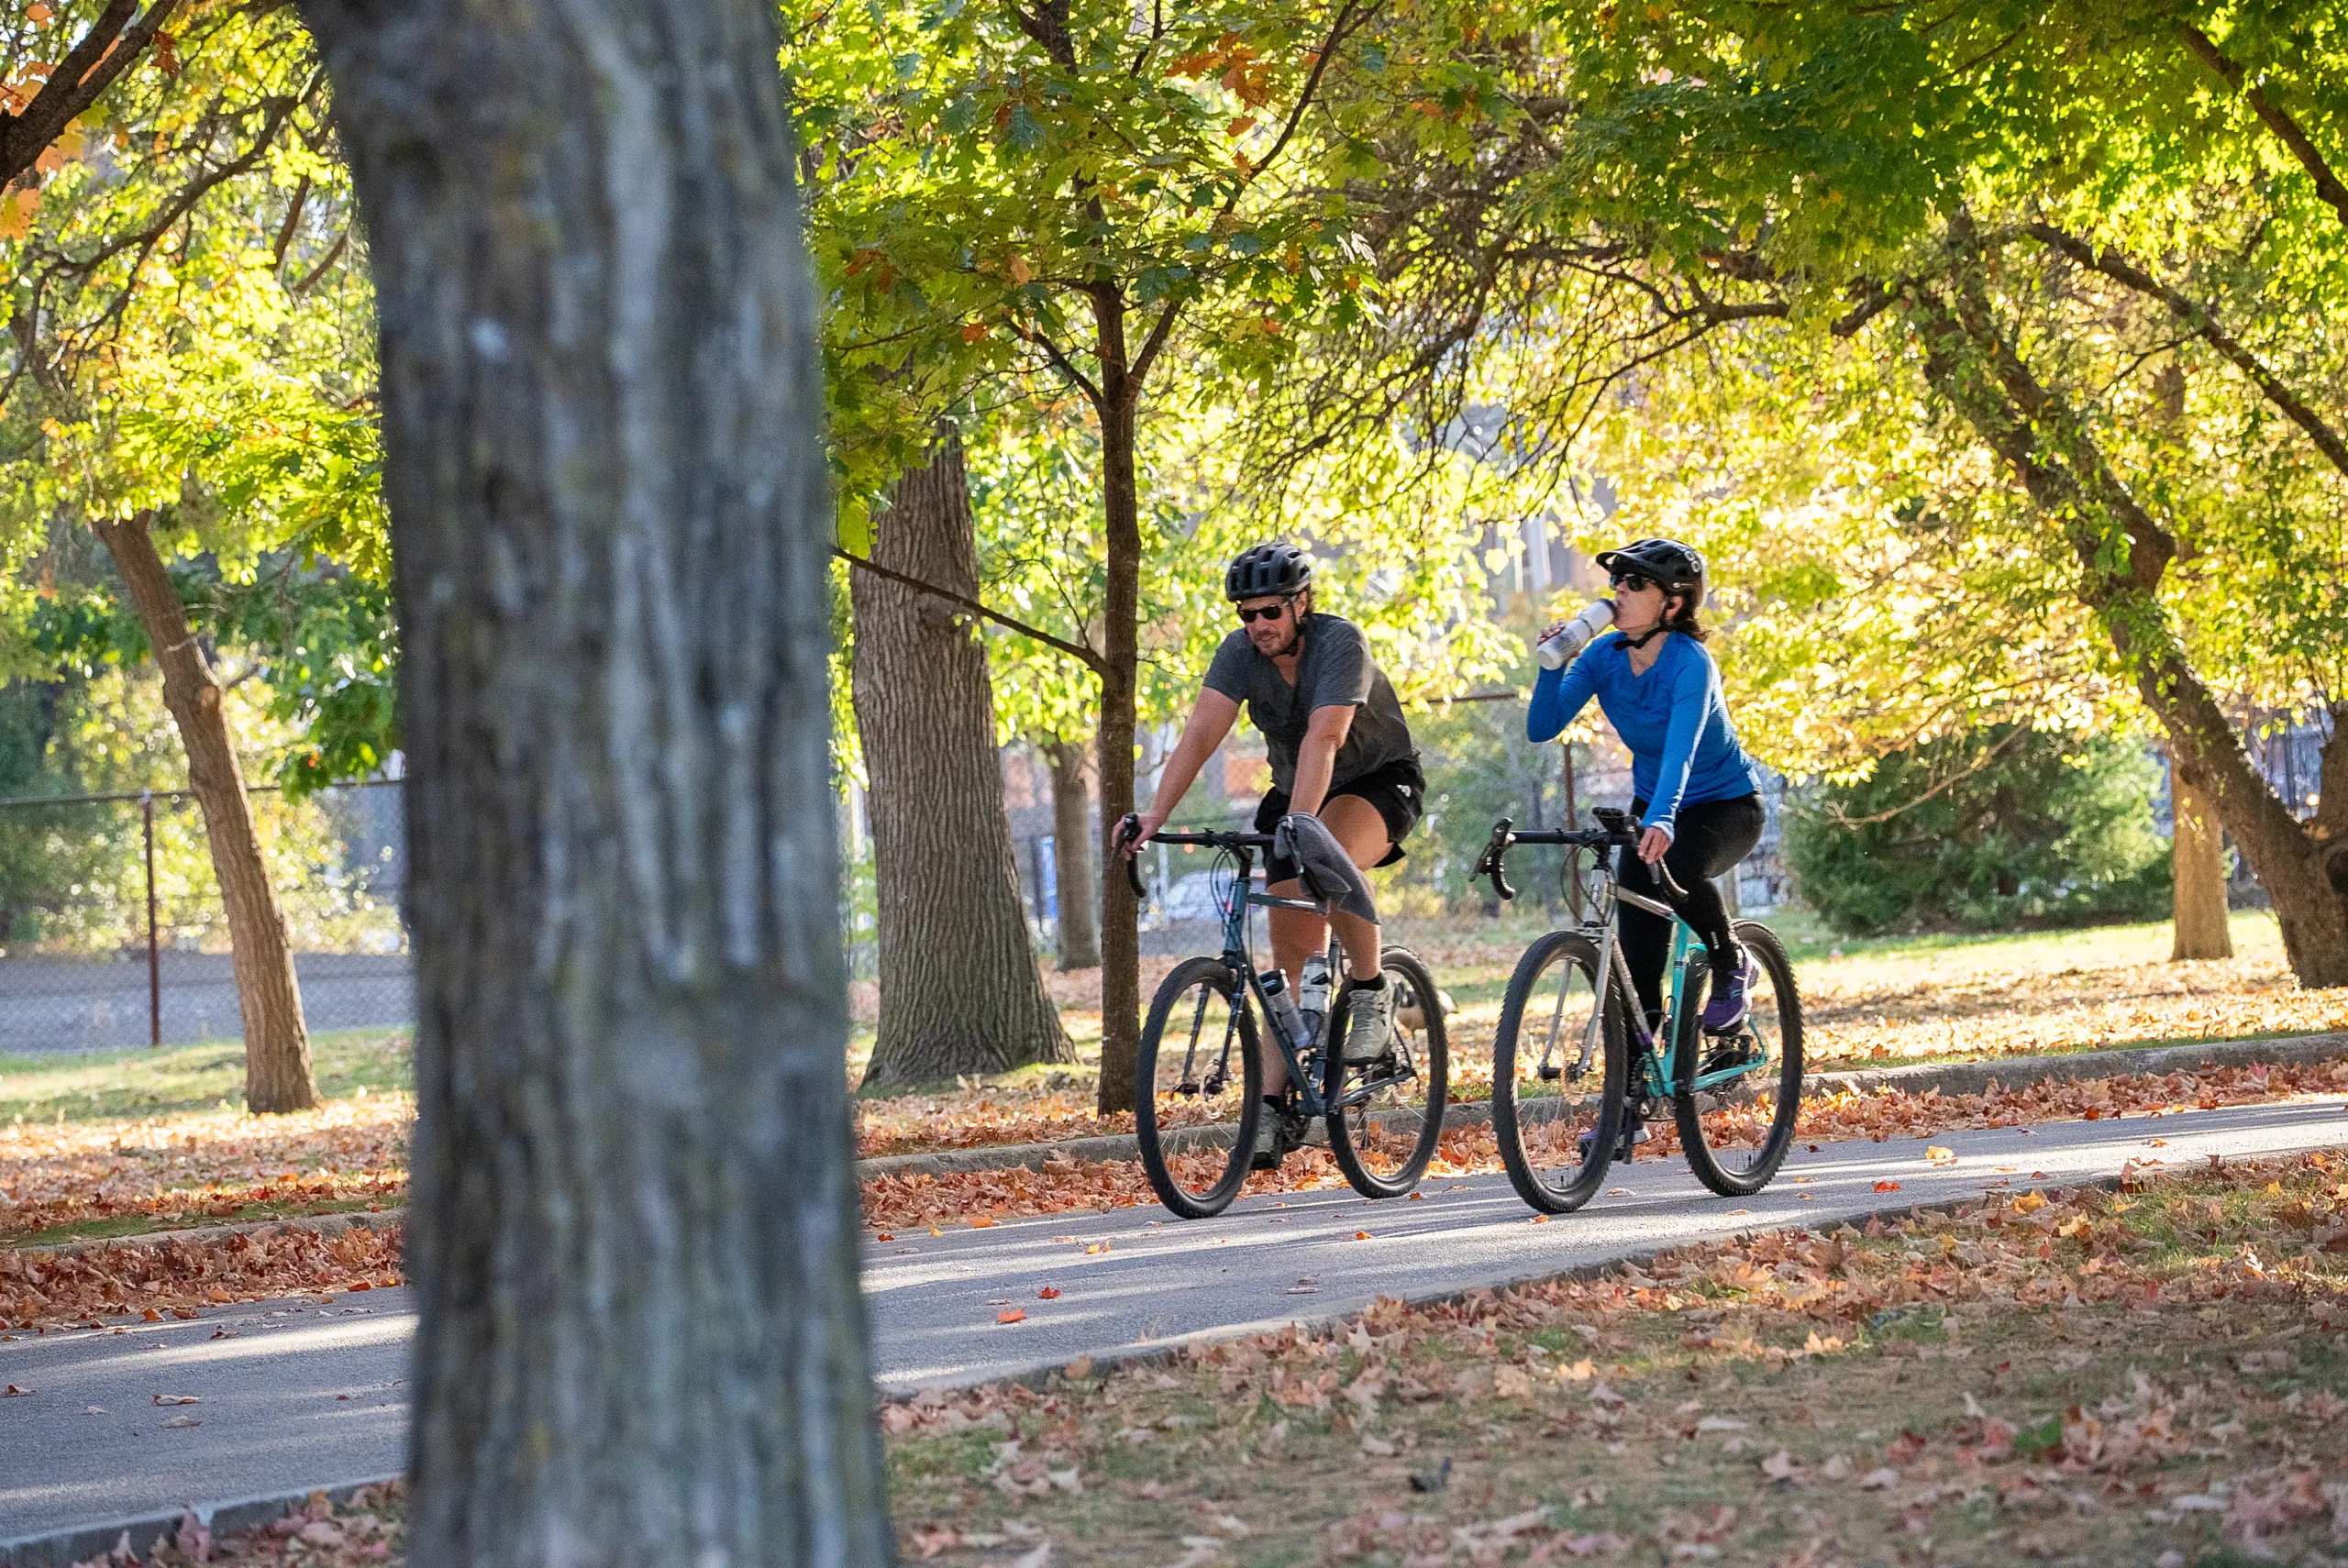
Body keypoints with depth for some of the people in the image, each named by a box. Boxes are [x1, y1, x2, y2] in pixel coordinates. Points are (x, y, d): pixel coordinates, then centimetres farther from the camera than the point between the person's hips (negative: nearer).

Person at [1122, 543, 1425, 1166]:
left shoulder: (1340, 643, -27)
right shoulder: (1239, 654, -13)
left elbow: (1323, 738, -40)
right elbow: (1201, 733, -24)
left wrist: (1298, 824, -53)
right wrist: (1155, 814, -38)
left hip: (1380, 781, -5)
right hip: (1295, 793, 5)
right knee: (1292, 962, -1)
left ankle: (1370, 989, -17)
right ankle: (1272, 1103, 3)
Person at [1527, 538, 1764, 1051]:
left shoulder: (1690, 663, -27)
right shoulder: (1603, 655, -10)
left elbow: (1681, 749, -42)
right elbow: (1542, 728, -14)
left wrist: (1661, 821, -58)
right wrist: (1551, 666, -30)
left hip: (1726, 803, -5)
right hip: (1651, 801, 5)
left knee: (1674, 867, -36)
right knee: (1638, 951, -8)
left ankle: (1732, 964, -8)